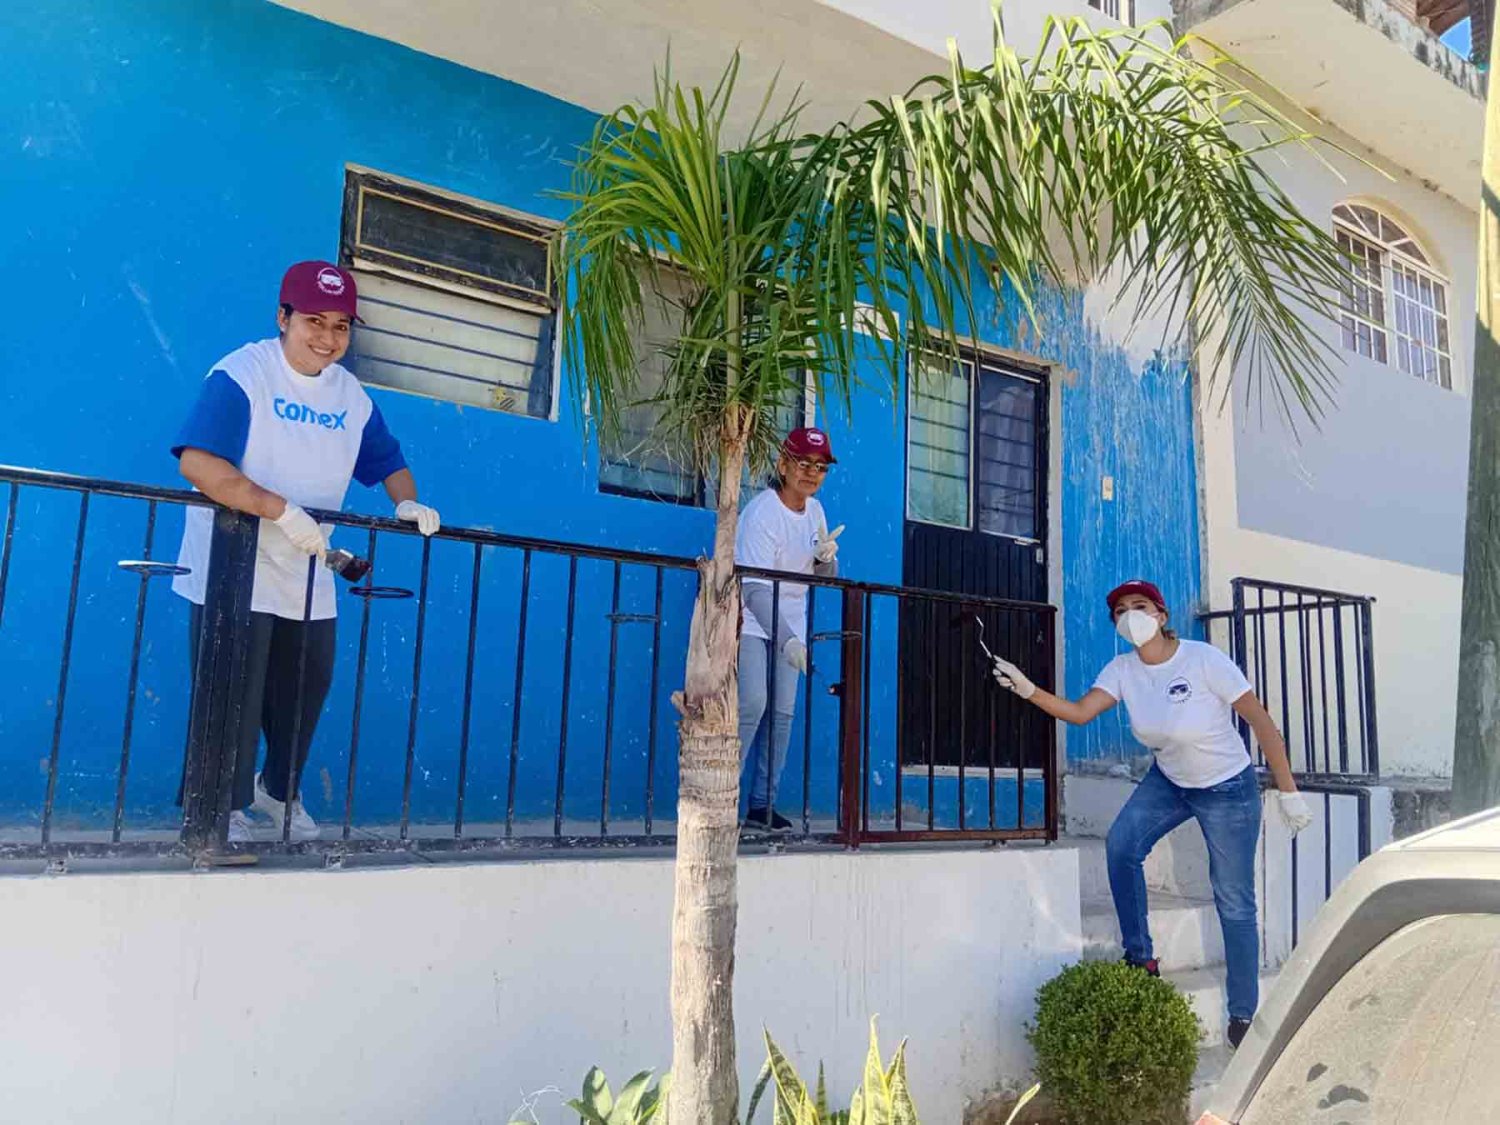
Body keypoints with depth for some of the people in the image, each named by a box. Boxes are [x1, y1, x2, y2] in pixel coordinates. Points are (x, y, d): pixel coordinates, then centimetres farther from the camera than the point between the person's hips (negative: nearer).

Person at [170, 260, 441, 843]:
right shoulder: (241, 374, -14)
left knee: (306, 693, 16)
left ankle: (279, 791, 39)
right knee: (236, 699, 1)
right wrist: (282, 511, -32)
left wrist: (407, 503, -3)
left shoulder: (351, 395, 7)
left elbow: (388, 461, 19)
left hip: (310, 578, 7)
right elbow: (197, 461, -26)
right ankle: (230, 809, 19)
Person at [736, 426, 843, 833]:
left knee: (783, 711, 3)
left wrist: (825, 558, -14)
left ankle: (762, 805, 10)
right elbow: (755, 589, -27)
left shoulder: (814, 511, 3)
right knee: (752, 703, -19)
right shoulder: (762, 513, -20)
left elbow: (825, 577, 11)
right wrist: (788, 640, -37)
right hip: (751, 621, -7)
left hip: (789, 626, 7)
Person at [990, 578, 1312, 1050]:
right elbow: (1079, 712, -20)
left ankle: (1243, 1015, 14)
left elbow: (1261, 722, -20)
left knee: (1234, 905, 0)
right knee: (1120, 846, -14)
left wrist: (1287, 792, -20)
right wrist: (1029, 690, -36)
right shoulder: (1123, 670, -10)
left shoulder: (1203, 660, -25)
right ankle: (1141, 959, 2)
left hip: (1228, 790, -5)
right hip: (1167, 781, 5)